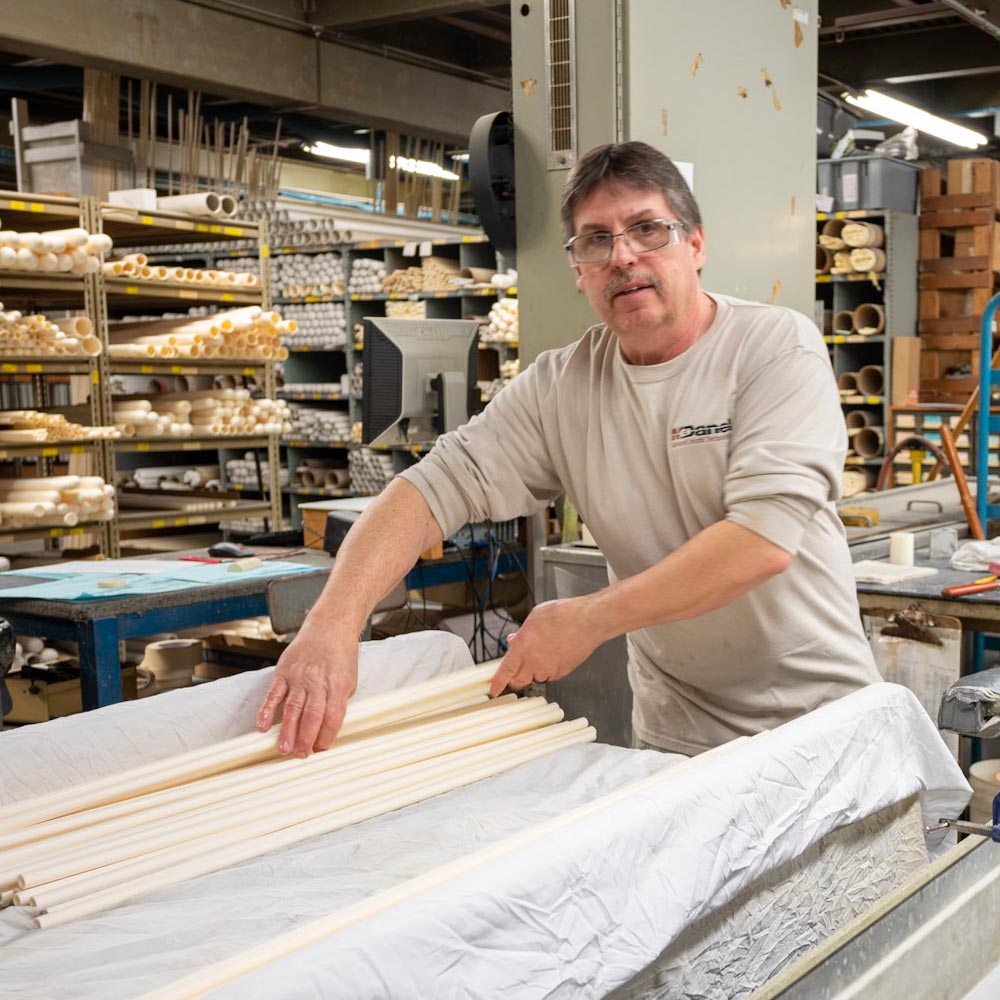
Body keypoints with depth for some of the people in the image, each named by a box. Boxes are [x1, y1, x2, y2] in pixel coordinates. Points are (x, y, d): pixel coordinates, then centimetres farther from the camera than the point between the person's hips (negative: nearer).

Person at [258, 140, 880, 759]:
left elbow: (764, 536, -23)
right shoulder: (561, 387, 0)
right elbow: (437, 486, -8)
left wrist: (590, 620, -20)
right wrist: (333, 623, -24)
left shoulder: (778, 346, -12)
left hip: (817, 714, -3)